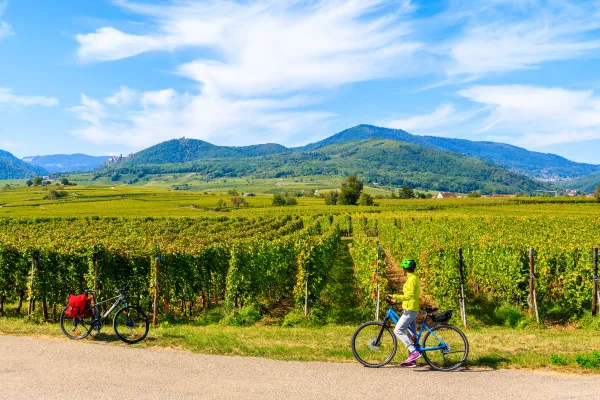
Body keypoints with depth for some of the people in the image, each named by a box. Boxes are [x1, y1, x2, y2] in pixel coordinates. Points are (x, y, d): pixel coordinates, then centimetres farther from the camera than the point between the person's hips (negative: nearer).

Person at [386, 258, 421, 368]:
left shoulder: (411, 279, -14)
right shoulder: (415, 278, 17)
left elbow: (409, 295, -22)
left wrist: (395, 297, -23)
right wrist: (396, 298, 21)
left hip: (410, 310, -10)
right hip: (413, 309, 10)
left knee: (398, 330, -12)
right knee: (410, 335, 11)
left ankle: (414, 351, -17)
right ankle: (412, 360, 14)